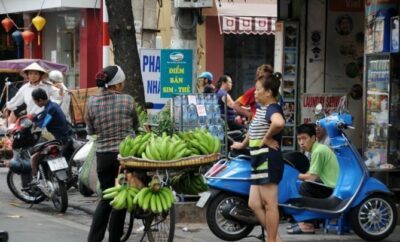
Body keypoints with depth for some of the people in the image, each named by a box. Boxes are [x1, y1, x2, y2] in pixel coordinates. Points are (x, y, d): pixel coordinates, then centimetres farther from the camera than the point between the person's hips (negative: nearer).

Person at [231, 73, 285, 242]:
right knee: (254, 204, 8)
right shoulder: (261, 108, 18)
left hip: (268, 161, -10)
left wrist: (266, 138, -23)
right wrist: (243, 144, 51)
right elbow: (254, 129, 38)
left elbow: (279, 123, -38)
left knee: (269, 204, -5)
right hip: (260, 161, 10)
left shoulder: (272, 108, -12)